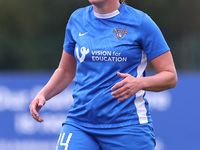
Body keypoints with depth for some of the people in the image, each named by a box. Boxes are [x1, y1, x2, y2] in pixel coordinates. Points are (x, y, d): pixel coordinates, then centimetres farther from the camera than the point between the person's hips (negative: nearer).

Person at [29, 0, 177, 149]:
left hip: (127, 126, -3)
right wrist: (42, 95, 3)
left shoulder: (141, 22, -5)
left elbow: (170, 77, -4)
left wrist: (139, 83, -24)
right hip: (79, 124, 3)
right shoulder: (77, 19, 8)